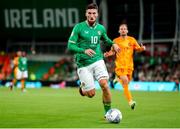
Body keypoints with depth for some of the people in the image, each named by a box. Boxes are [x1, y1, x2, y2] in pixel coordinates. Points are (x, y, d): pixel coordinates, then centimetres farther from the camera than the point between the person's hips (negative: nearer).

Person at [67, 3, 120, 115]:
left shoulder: (101, 28, 6)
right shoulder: (79, 27, -8)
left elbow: (105, 39, 28)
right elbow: (70, 46, -11)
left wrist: (113, 43, 7)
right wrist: (84, 50, -27)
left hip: (98, 61, 3)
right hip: (83, 64, -3)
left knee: (104, 84, -20)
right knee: (91, 94, -4)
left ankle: (108, 113, -5)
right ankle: (82, 89, 33)